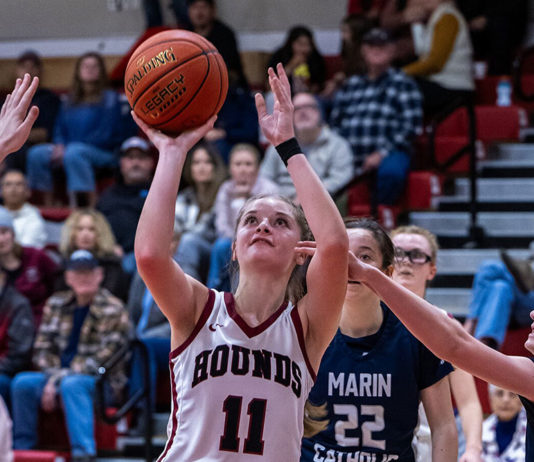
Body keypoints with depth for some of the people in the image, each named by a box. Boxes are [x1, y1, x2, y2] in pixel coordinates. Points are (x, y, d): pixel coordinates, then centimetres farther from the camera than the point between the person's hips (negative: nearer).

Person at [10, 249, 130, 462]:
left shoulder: (113, 310, -6)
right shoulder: (56, 304, 11)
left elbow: (102, 359, -13)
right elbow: (43, 348, 9)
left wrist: (59, 379, -18)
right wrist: (52, 378, -11)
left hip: (100, 383, -5)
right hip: (61, 376, 5)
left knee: (71, 385, -37)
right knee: (22, 382, -20)